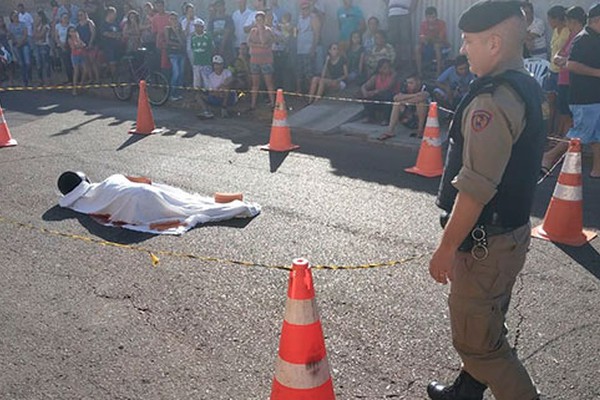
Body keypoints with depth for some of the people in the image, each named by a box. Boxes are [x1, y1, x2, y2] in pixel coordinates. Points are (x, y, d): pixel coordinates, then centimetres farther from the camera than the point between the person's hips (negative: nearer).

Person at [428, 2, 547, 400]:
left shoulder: (493, 101, -24)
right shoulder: (530, 89, 8)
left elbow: (475, 190, -28)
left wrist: (445, 250, -19)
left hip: (486, 242, -10)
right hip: (514, 229, 10)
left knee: (476, 339, 5)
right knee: (485, 325, 25)